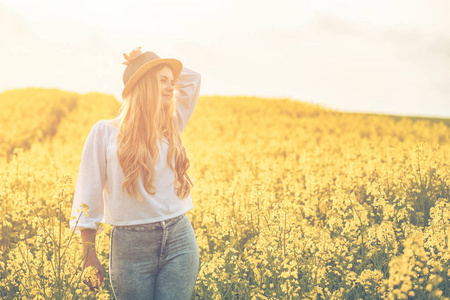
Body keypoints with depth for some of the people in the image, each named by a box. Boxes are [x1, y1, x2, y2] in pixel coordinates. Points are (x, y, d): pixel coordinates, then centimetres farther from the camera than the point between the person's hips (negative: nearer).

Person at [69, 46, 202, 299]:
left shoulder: (172, 127, 10)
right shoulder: (105, 132, 0)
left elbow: (192, 79, 21)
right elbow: (89, 195, 2)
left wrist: (146, 63, 17)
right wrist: (89, 255, 0)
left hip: (179, 240, 3)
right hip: (132, 246, -3)